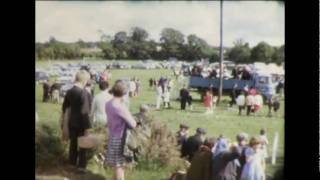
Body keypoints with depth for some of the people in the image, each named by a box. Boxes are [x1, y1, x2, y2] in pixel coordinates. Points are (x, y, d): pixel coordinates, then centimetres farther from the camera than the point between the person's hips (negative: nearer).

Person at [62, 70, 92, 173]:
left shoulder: (69, 91, -1)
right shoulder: (84, 93, -23)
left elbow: (64, 107, 9)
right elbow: (84, 111, -23)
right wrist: (87, 126, -18)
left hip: (71, 122, 6)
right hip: (81, 123, -6)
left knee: (73, 142, 21)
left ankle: (73, 162, 35)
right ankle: (81, 166, 12)